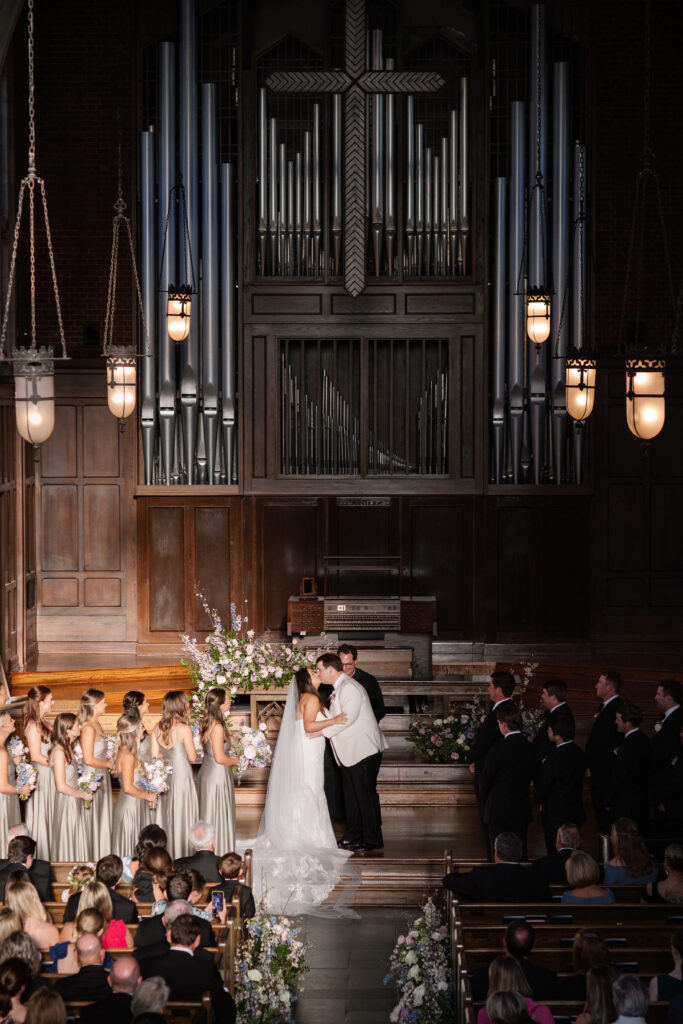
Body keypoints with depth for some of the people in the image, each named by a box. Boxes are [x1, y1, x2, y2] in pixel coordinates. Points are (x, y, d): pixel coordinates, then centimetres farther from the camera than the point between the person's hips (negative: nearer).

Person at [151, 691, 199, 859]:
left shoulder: (158, 727, -1)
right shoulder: (183, 729, -17)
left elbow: (155, 755, 3)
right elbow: (192, 757, -10)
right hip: (182, 776, -6)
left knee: (166, 817, 14)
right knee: (182, 819, 3)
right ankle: (181, 857, 7)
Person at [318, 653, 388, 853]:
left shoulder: (349, 687, -17)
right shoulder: (339, 688, 15)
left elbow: (347, 718, -24)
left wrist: (322, 731, -18)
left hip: (364, 751, -11)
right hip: (350, 752, 11)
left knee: (366, 795, -6)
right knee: (351, 795, 15)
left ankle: (373, 840, -1)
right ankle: (353, 836, 24)